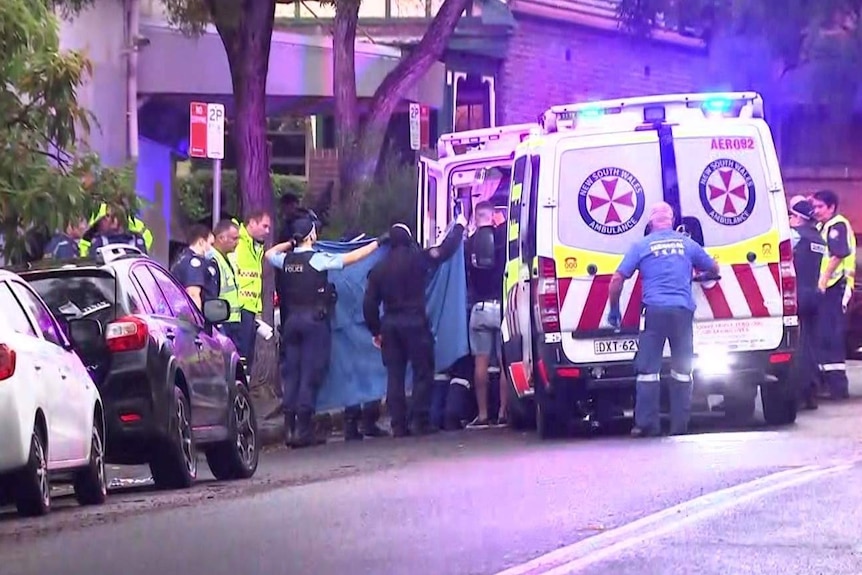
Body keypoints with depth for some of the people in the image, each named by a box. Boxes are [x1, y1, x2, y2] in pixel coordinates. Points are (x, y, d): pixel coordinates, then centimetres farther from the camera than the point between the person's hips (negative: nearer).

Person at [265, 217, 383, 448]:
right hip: (315, 319, -5)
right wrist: (377, 243, -1)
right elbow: (351, 258, -9)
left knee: (291, 372, 8)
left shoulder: (287, 260, 5)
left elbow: (269, 254, 27)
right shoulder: (317, 259, -10)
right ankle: (303, 430, -7)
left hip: (292, 319, 5)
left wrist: (290, 243, 27)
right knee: (311, 374, -4)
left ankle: (290, 428, 6)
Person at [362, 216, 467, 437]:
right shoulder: (417, 259, -5)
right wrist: (459, 227, 20)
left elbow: (369, 304, 7)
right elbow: (445, 250, 5)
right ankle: (421, 422, -4)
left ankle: (398, 425, 2)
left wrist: (376, 331, 15)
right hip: (415, 323, -4)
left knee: (395, 375, 5)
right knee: (422, 372, 1)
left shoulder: (379, 268, 8)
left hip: (390, 325, 4)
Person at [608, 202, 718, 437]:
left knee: (648, 369, 0)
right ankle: (680, 424, 6)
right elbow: (713, 269, 26)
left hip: (655, 311, -2)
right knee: (682, 371, 9)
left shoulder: (642, 245, 7)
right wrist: (703, 275, 50)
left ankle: (646, 424, -5)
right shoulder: (687, 243, 13)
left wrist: (614, 310, 16)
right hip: (683, 310, 2)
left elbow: (617, 279, 2)